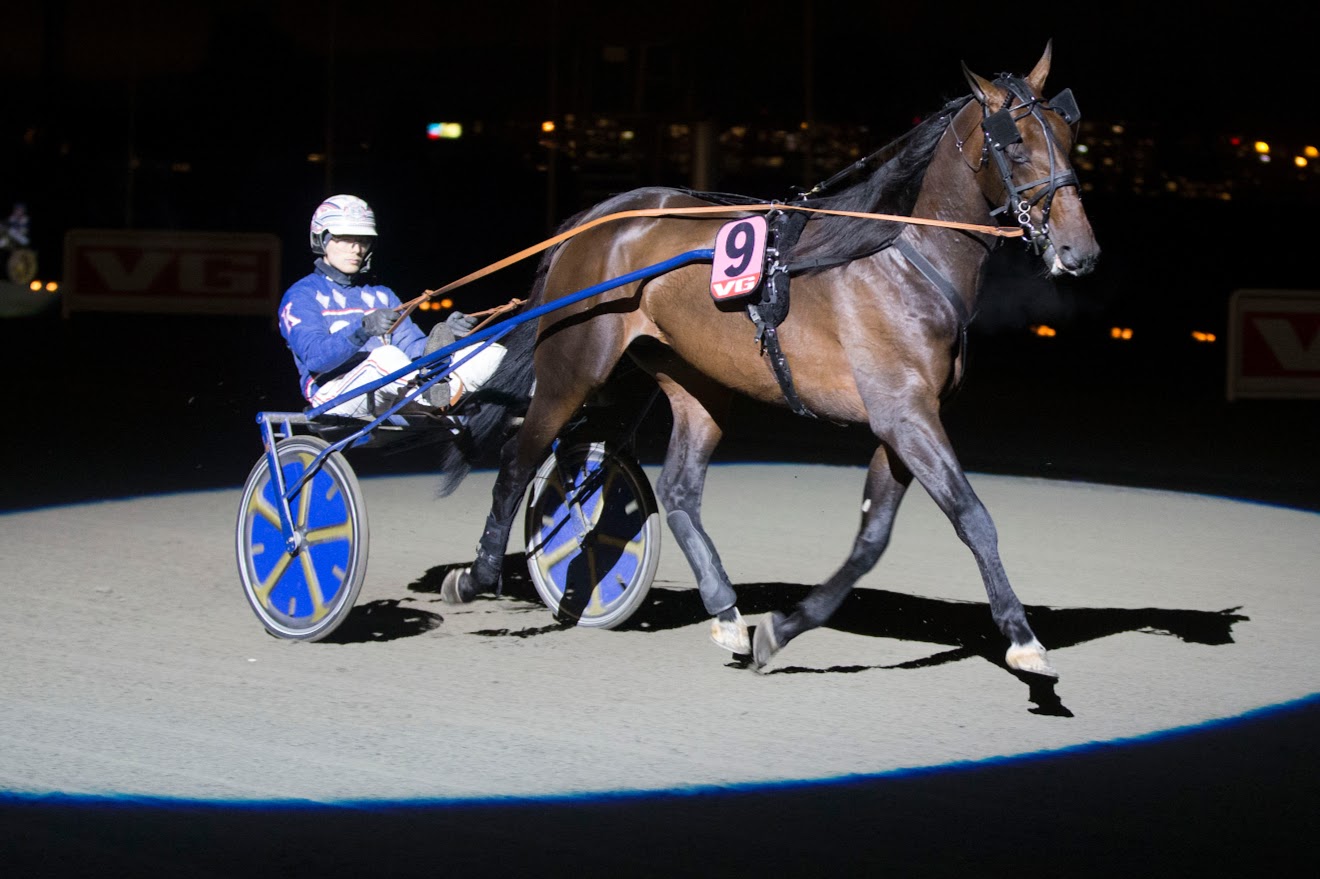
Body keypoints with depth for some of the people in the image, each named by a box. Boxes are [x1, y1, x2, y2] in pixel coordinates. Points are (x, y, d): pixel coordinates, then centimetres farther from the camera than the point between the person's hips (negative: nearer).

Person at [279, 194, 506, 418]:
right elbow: (314, 356, -15)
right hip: (335, 396, -6)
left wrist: (446, 335, -13)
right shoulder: (301, 295, 5)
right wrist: (363, 329, -32)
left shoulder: (381, 296, 26)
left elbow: (412, 347, 9)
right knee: (385, 356, -41)